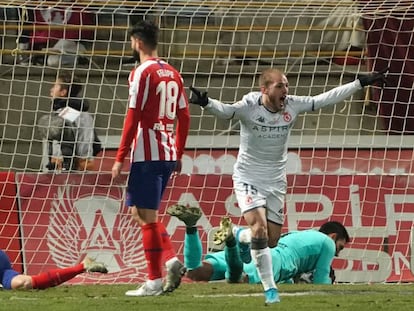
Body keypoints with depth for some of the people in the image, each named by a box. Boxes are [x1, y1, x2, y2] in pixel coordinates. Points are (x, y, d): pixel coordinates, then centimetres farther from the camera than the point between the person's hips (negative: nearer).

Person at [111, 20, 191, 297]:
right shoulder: (173, 74, 13)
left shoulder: (142, 73, -9)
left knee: (146, 216, -2)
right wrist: (179, 155, 21)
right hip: (168, 155, 8)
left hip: (146, 154, -8)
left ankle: (154, 281, -1)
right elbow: (184, 117, 15)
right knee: (142, 211, 18)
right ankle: (170, 258, 0)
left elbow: (133, 117, -13)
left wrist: (120, 158, -11)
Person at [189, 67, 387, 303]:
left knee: (272, 239, 6)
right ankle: (270, 288, -19)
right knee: (259, 228, -22)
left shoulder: (293, 105, -7)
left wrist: (362, 83, -3)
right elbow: (225, 111, -35)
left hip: (276, 181, 5)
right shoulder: (249, 106, -18)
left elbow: (326, 99, -3)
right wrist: (206, 103, -58)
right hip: (248, 178, -5)